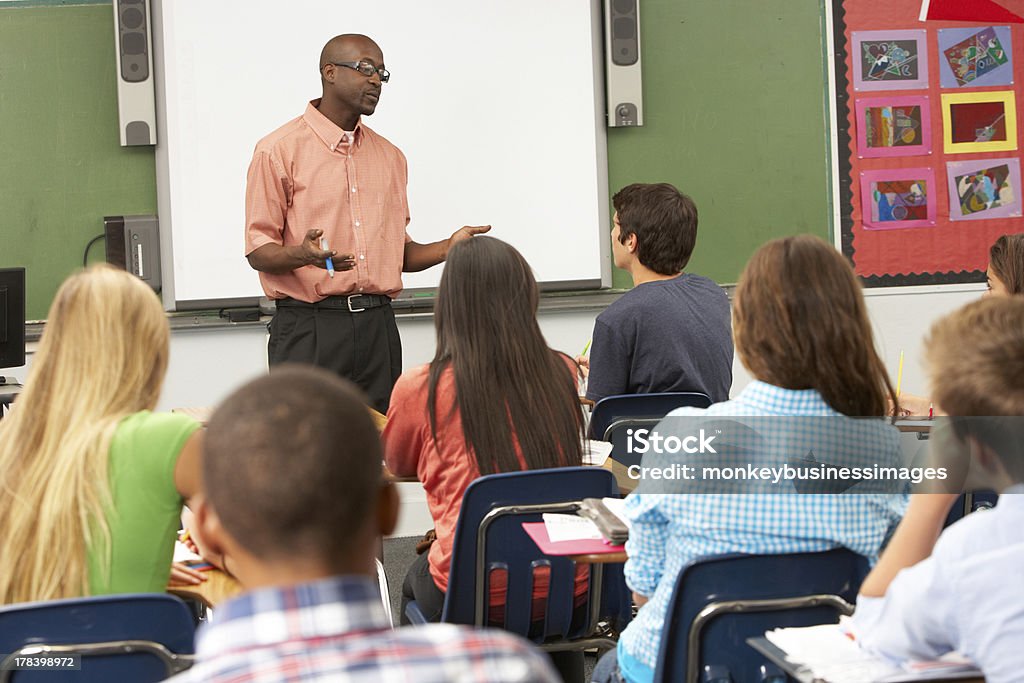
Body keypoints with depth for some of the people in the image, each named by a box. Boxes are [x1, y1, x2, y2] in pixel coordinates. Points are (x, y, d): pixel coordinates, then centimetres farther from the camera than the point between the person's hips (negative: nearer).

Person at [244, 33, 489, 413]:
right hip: (308, 325, -5)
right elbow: (258, 251, -5)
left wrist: (448, 247, 2)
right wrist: (302, 255, -25)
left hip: (378, 325, 5)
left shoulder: (390, 157, 18)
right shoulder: (279, 149, -1)